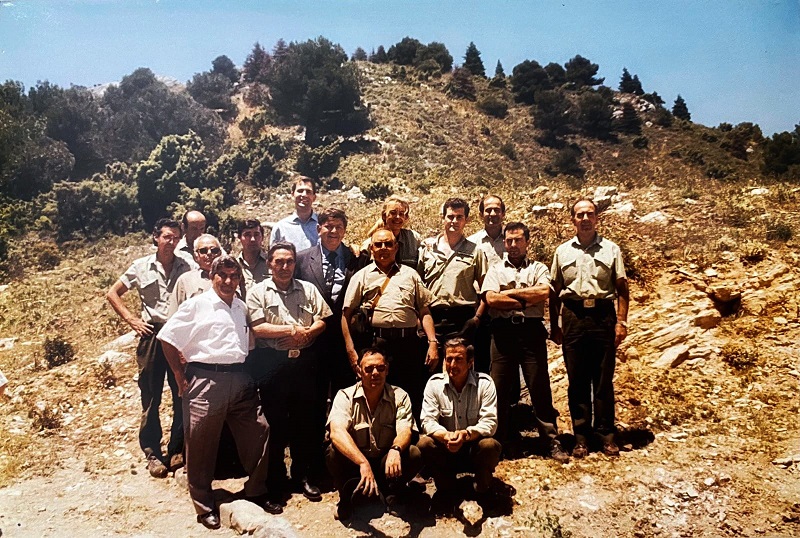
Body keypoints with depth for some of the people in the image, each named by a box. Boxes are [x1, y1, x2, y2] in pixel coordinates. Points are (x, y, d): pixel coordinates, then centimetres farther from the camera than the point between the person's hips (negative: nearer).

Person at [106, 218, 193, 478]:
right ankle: (152, 454, 18)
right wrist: (131, 320, 1)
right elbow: (113, 293, 11)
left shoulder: (187, 268, 2)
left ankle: (178, 450, 21)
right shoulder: (141, 266, 4)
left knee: (182, 396, 6)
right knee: (150, 398, 6)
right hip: (152, 336, 0)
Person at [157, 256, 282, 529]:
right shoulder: (197, 304, 0)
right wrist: (180, 375, 0)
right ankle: (205, 506, 19)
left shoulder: (242, 307, 16)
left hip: (239, 379, 5)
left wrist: (242, 370, 13)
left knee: (258, 432, 4)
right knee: (202, 444, 3)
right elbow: (167, 337, -1)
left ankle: (256, 494, 22)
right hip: (206, 380, -5)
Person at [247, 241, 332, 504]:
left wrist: (305, 334, -12)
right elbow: (256, 328, -9)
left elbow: (322, 320, 7)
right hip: (271, 362, -2)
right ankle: (276, 480, 18)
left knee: (304, 419, 9)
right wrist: (291, 330, -10)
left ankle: (301, 474, 25)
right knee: (274, 421, 4)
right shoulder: (258, 291, 2)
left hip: (304, 361, 3)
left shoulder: (308, 289, 12)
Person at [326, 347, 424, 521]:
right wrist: (363, 463, -45)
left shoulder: (399, 396, -7)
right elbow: (337, 431, -30)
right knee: (333, 453, -30)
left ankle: (393, 493, 2)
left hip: (386, 463, 1)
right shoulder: (345, 396, -13)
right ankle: (346, 497, -2)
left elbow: (405, 431, -20)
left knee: (414, 454, -26)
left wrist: (395, 449, -46)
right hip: (354, 463, -1)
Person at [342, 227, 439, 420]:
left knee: (413, 400, 4)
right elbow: (346, 314, 7)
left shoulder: (410, 274, 17)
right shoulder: (361, 276, 12)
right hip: (375, 343, -1)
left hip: (408, 344, 2)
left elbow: (424, 311, 14)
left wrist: (433, 342, 3)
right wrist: (351, 349, -3)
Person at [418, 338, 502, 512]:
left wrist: (466, 434, -37)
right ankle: (446, 488, 0)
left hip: (475, 449, -1)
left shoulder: (484, 383, -10)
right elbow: (427, 420, -12)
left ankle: (482, 489, -1)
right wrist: (445, 436, -34)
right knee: (423, 444, -26)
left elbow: (490, 422, -17)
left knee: (491, 445, -32)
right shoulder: (434, 383, -6)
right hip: (445, 451, 1)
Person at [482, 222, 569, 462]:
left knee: (540, 386, 2)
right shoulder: (495, 270, 14)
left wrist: (509, 292, -5)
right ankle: (502, 442, 15)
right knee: (500, 388, 4)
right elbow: (491, 299, -4)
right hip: (503, 331, 1)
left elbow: (544, 292, -8)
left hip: (532, 330, 0)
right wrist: (527, 300, -6)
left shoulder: (538, 268, 14)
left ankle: (552, 441, 10)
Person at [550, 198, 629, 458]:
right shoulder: (562, 251, 11)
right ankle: (581, 436, 13)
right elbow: (554, 292, 12)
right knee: (577, 378, 5)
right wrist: (554, 326, 7)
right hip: (573, 316, 1)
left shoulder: (611, 249, 8)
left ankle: (606, 434, 14)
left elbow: (622, 289, 6)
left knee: (603, 378, 3)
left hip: (603, 315, -1)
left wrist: (621, 321, -3)